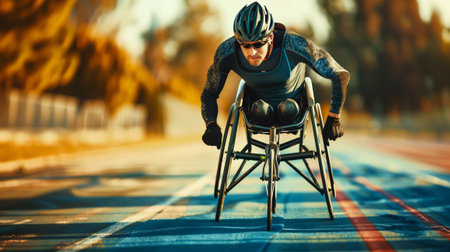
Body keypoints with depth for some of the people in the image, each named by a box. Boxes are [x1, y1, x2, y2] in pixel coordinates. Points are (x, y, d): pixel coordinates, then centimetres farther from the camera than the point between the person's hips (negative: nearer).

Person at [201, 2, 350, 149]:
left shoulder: (294, 45, -37)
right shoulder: (226, 52, -31)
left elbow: (341, 75, -27)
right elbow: (209, 93, -15)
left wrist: (333, 119, -31)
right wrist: (211, 125, -33)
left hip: (293, 100, 0)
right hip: (257, 99, 1)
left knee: (287, 110, -30)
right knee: (259, 112, -30)